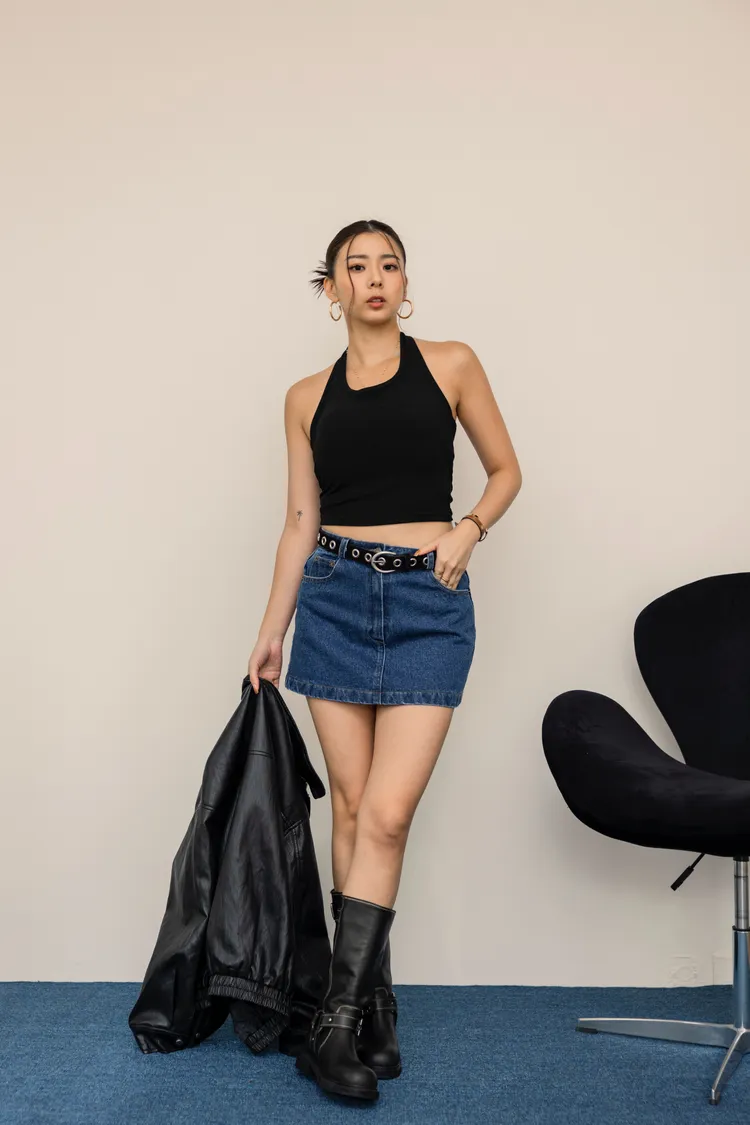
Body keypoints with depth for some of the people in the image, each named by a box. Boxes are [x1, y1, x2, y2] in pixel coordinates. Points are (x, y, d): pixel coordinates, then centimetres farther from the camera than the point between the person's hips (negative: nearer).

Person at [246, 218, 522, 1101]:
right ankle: (374, 1011, 16)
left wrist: (466, 528, -8)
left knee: (387, 813, -10)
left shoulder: (450, 365, 5)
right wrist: (272, 628, 9)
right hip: (335, 597, 2)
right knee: (352, 806, 3)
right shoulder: (308, 397, 9)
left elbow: (505, 470, 11)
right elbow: (300, 519, 11)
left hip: (429, 602, -2)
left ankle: (337, 1023, -2)